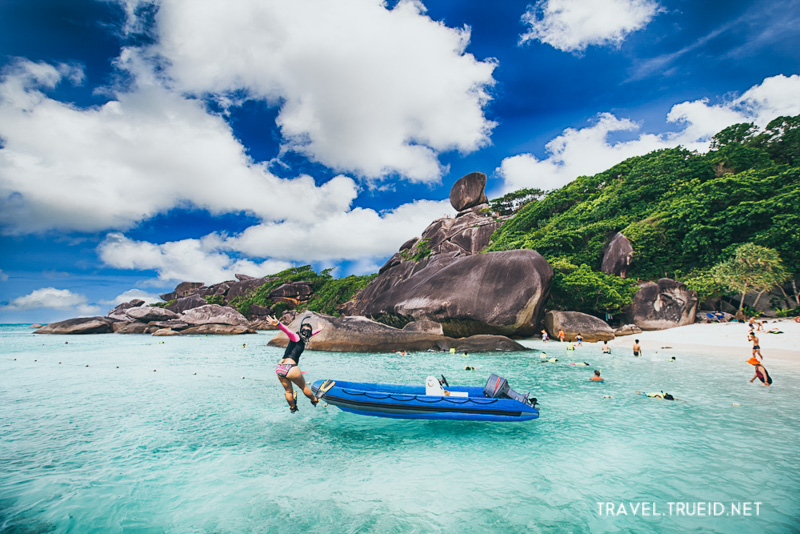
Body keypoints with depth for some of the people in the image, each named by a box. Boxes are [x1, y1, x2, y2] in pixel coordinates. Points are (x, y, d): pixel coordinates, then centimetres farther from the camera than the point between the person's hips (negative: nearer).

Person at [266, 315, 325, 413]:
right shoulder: (296, 337, -8)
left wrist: (319, 329, 53)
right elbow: (287, 331, -28)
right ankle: (314, 401, 39)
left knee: (288, 391, 27)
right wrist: (278, 323, -47)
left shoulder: (302, 339, 15)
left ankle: (292, 408, 46)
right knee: (304, 387, 18)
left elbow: (310, 334, 36)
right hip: (290, 368, -8)